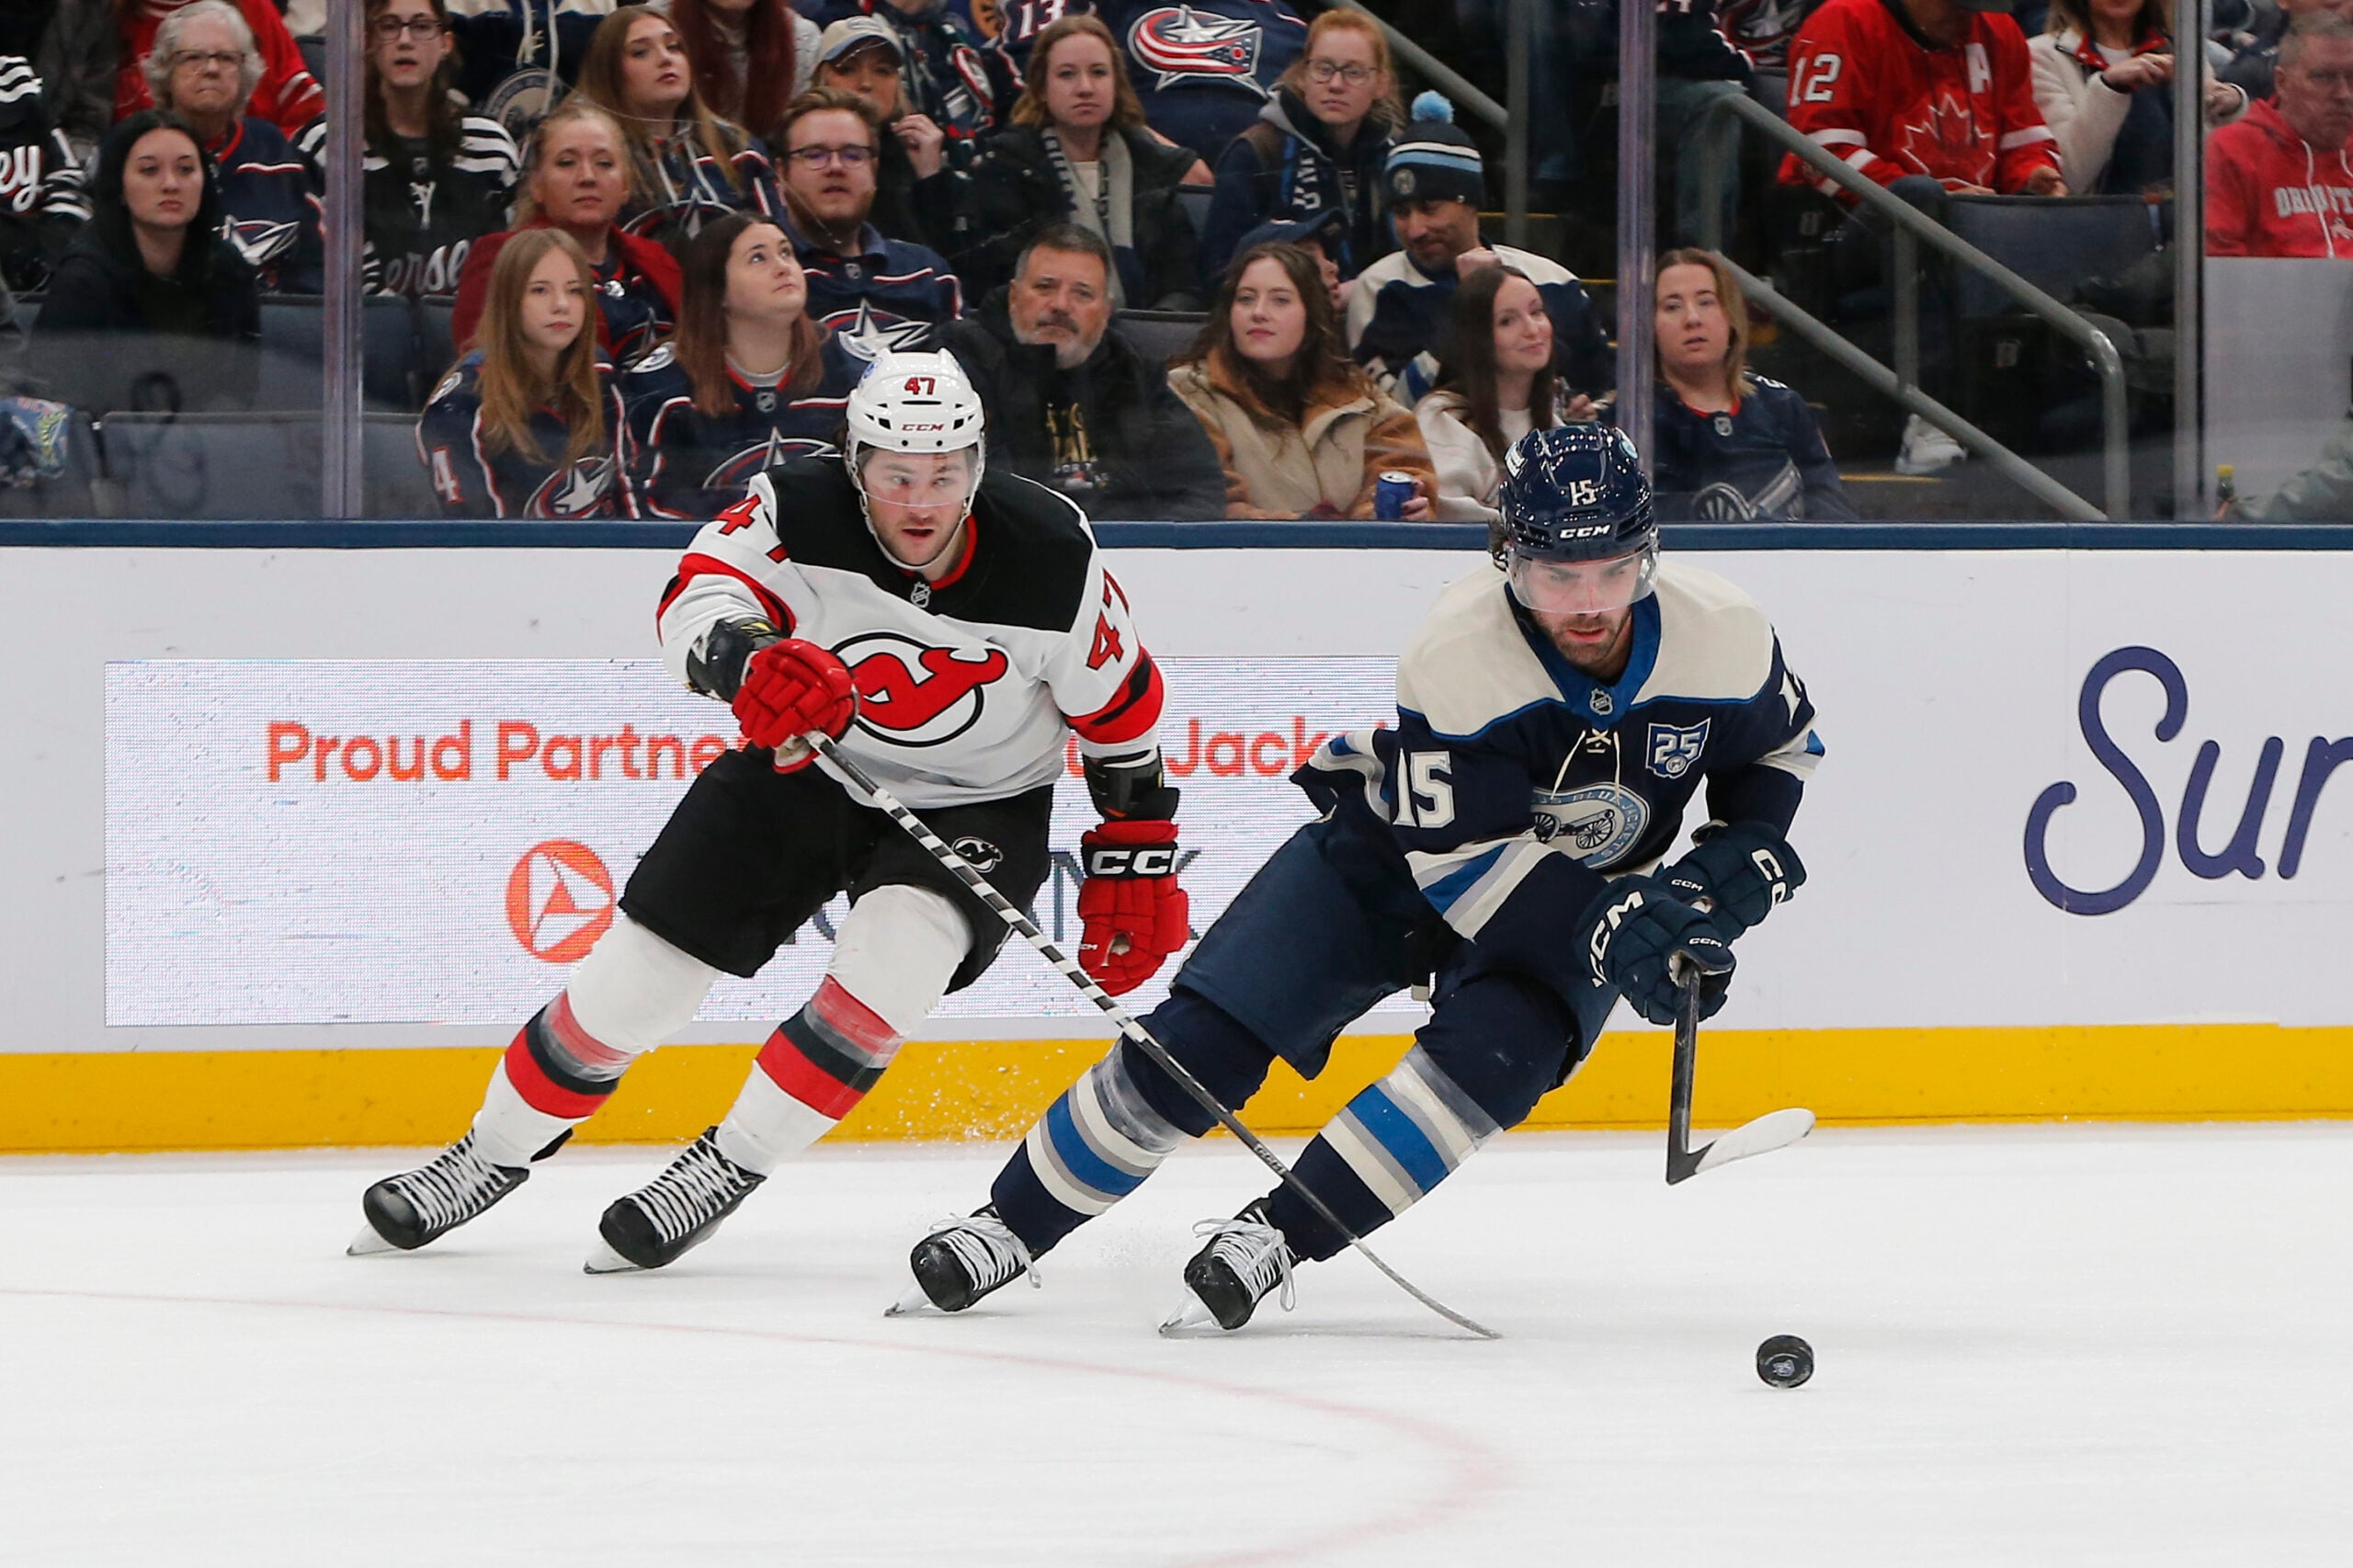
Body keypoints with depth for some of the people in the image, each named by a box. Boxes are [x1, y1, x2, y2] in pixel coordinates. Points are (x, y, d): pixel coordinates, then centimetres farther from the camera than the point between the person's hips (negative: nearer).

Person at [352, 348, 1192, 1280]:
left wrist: (1136, 865, -4)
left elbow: (1122, 716, -8)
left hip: (977, 807, -1)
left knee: (895, 954, -31)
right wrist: (748, 654, -61)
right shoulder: (802, 512, -23)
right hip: (806, 769, 1)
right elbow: (698, 601, -38)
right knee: (635, 969, -1)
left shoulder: (1051, 559, -22)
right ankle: (492, 1156, 24)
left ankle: (728, 1167, -13)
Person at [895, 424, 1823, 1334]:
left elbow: (1779, 750, 2)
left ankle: (1276, 1236, -21)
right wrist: (1611, 934, -38)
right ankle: (1015, 1222, 5)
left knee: (1494, 1050, -29)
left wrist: (1738, 866, -16)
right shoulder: (1454, 651, -32)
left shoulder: (1724, 636, -20)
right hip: (1391, 850, -2)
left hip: (1585, 898, 2)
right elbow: (1455, 856, -31)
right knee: (1202, 1041, -12)